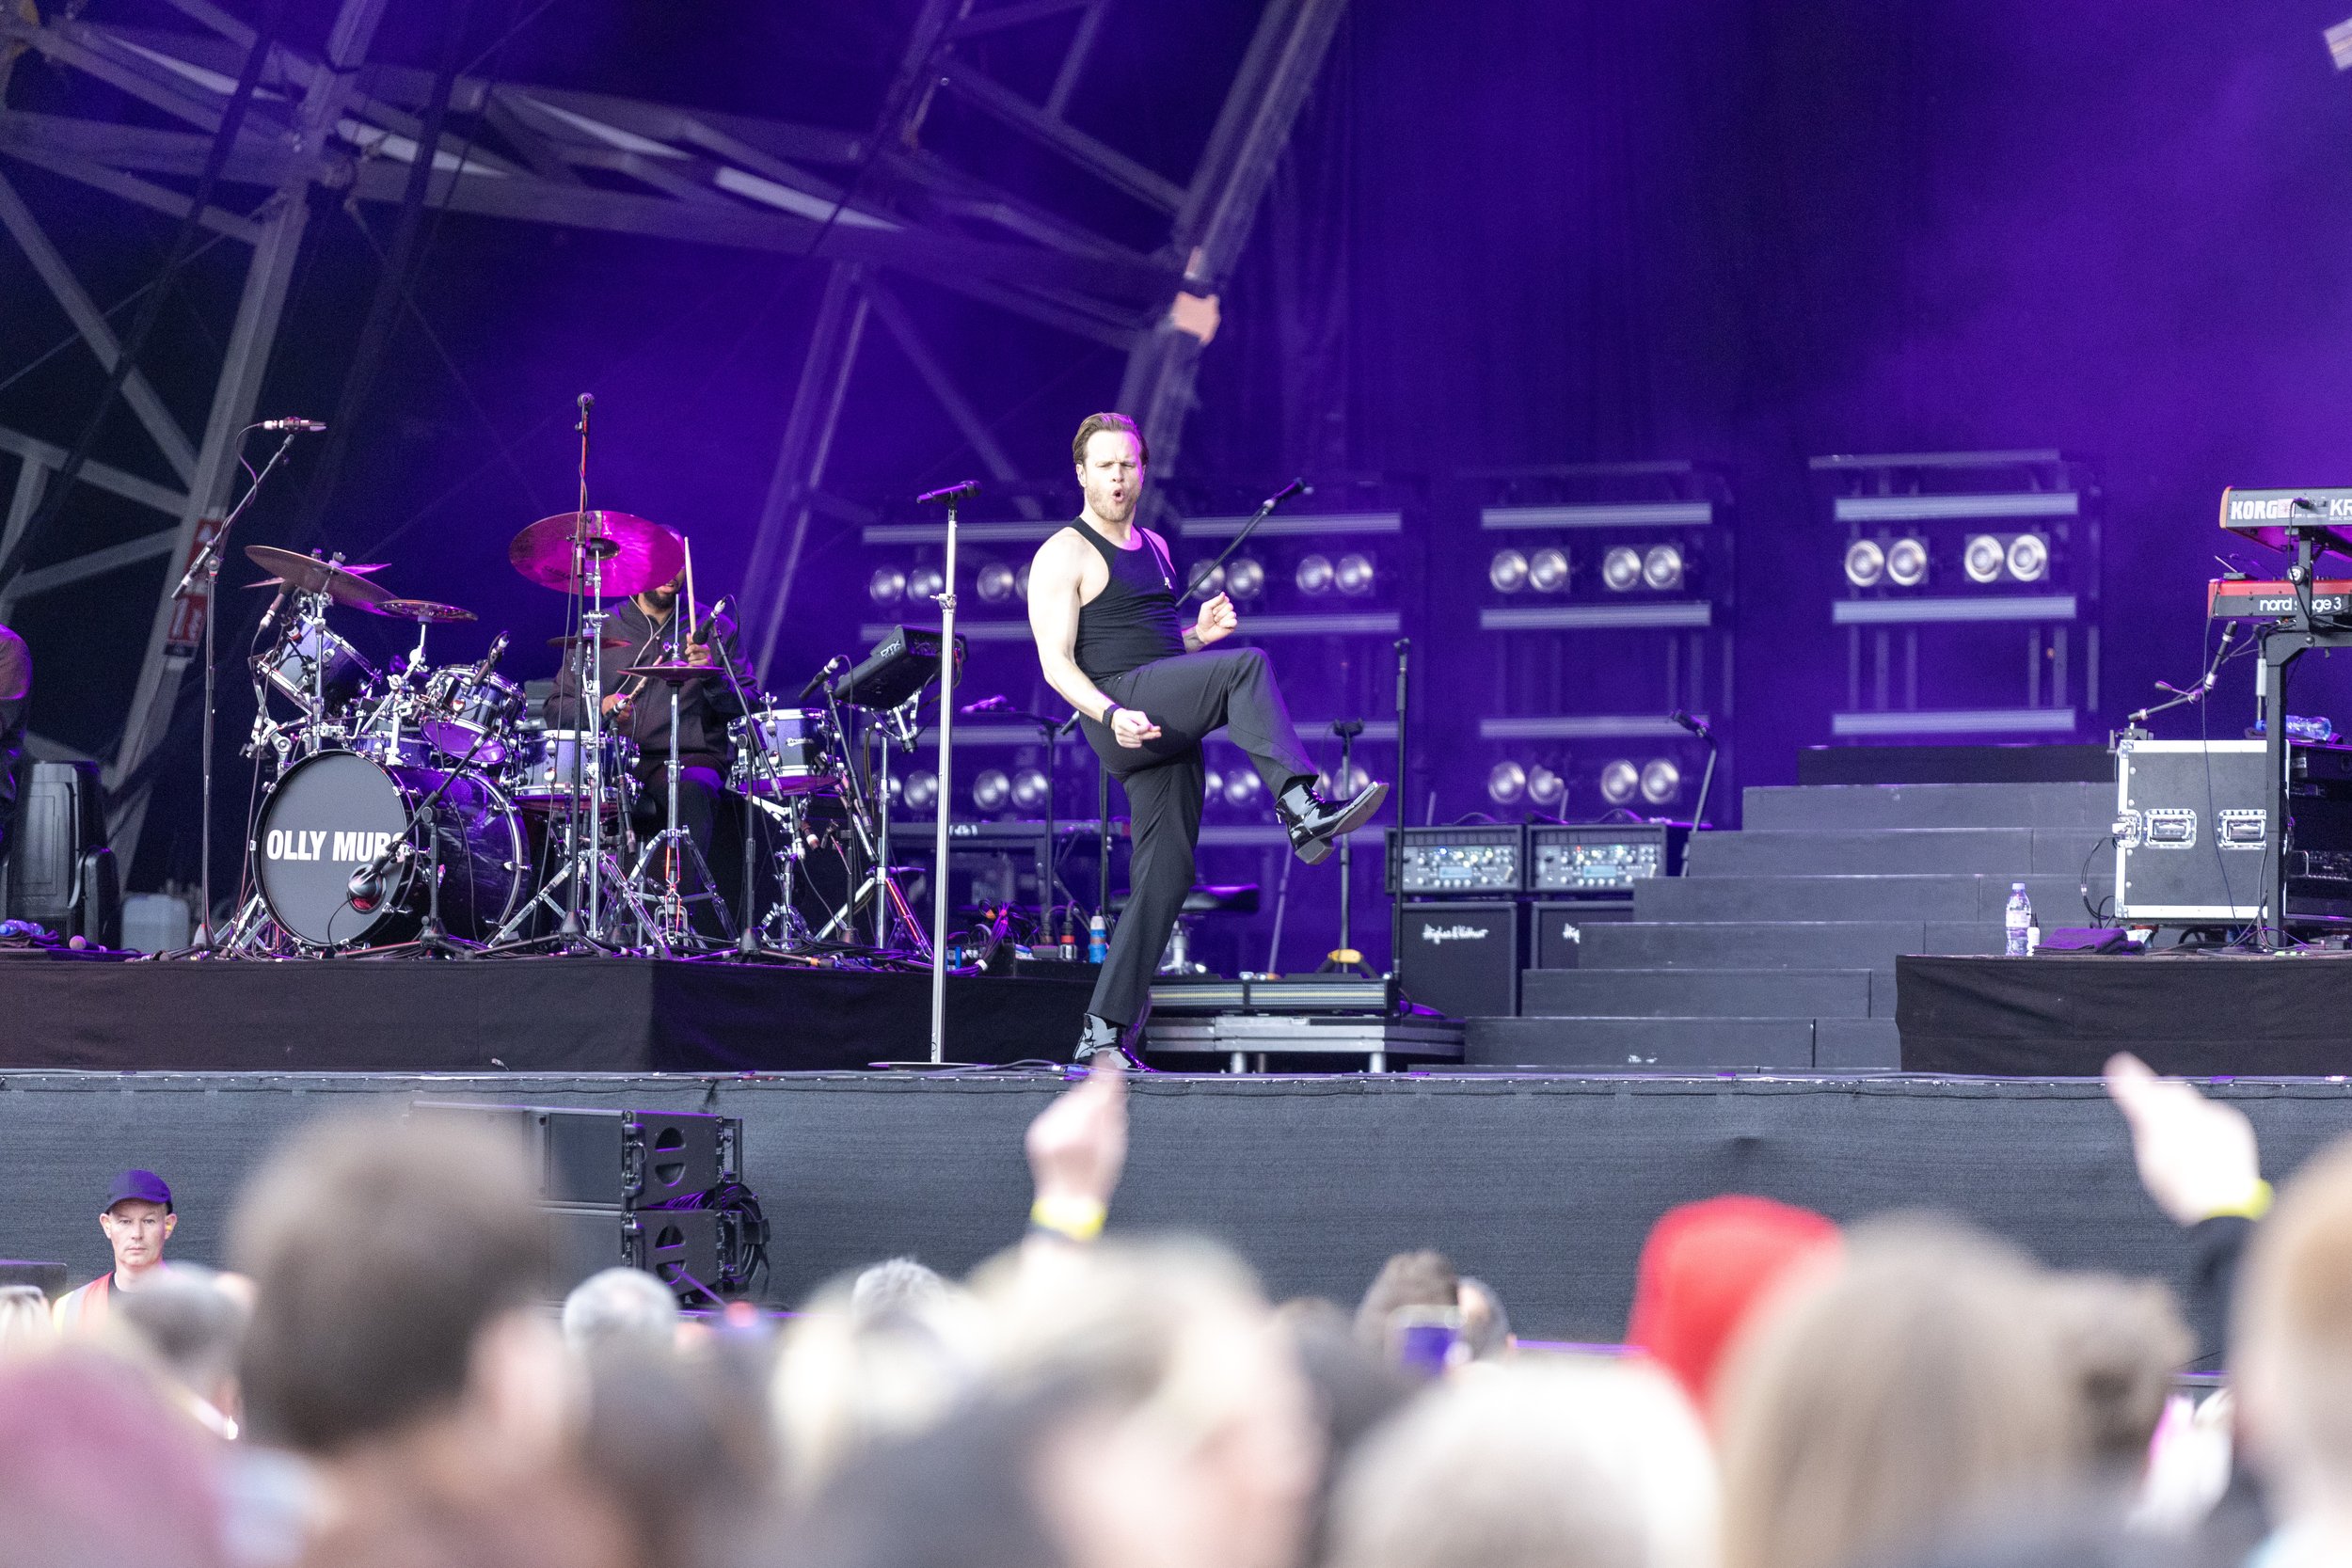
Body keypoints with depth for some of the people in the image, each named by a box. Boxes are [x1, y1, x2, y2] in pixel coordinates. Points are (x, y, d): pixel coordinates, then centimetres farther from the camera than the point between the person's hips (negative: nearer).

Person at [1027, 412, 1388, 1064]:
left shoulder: (1154, 547, 23)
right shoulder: (1064, 555, -2)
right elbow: (1056, 662, -9)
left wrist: (1198, 634, 8)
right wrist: (1112, 714, -25)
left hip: (1168, 726, 8)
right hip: (1118, 707, -8)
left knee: (1165, 876, 1)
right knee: (1247, 666, -28)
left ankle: (1104, 1032, 2)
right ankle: (1303, 810, -40)